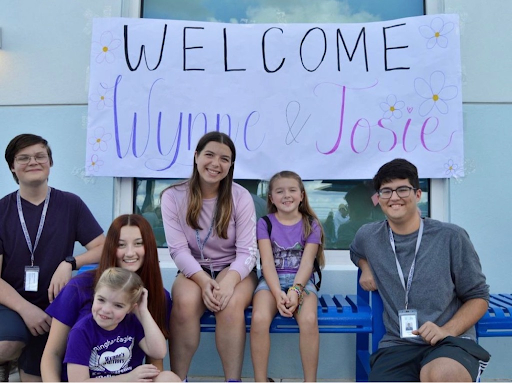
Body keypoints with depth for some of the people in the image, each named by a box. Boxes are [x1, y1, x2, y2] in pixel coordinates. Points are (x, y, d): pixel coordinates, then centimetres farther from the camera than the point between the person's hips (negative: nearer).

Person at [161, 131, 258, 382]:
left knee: (230, 304, -33)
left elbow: (247, 251, -12)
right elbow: (178, 249, -11)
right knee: (185, 303, -32)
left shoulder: (240, 197, -8)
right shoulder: (173, 196, -7)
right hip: (194, 270, 1)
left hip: (234, 270, 0)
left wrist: (229, 281, -31)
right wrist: (203, 280, -27)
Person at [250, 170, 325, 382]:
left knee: (309, 320, -31)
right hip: (271, 281, 0)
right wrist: (278, 293, -21)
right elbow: (267, 263, -5)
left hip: (301, 281, 0)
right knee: (259, 319, -31)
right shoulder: (265, 223, 6)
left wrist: (295, 290, -22)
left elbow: (306, 263, -4)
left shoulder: (311, 225, 7)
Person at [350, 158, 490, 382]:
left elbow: (478, 297, 6)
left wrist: (446, 330, -11)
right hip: (396, 345, 3)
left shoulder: (451, 237, -1)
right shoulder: (368, 237, 9)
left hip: (452, 342, -3)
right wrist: (366, 267, 12)